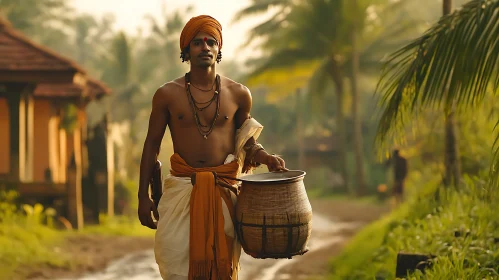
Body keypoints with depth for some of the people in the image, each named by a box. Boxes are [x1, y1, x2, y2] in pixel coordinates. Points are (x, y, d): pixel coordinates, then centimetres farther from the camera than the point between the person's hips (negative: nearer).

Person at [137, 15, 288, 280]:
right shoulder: (168, 94, 1)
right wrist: (143, 196, 4)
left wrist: (265, 157, -4)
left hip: (224, 191, 1)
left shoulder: (238, 94, 4)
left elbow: (246, 139, 18)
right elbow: (152, 145, 7)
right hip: (181, 188, -1)